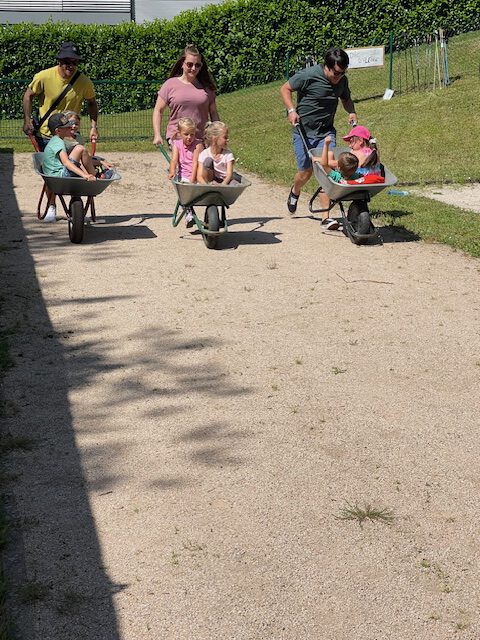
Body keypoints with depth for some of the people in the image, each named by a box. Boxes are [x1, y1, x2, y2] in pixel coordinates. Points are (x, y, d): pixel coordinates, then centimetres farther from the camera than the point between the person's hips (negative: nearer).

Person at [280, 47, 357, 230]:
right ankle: (295, 191, 39)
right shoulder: (308, 75, -16)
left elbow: (346, 98, 21)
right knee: (305, 172, 1)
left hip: (326, 132, 4)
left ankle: (326, 216, -7)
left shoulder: (342, 80, 2)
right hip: (304, 131, -3)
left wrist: (351, 112, 1)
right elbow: (285, 88, -6)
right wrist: (291, 110, -18)